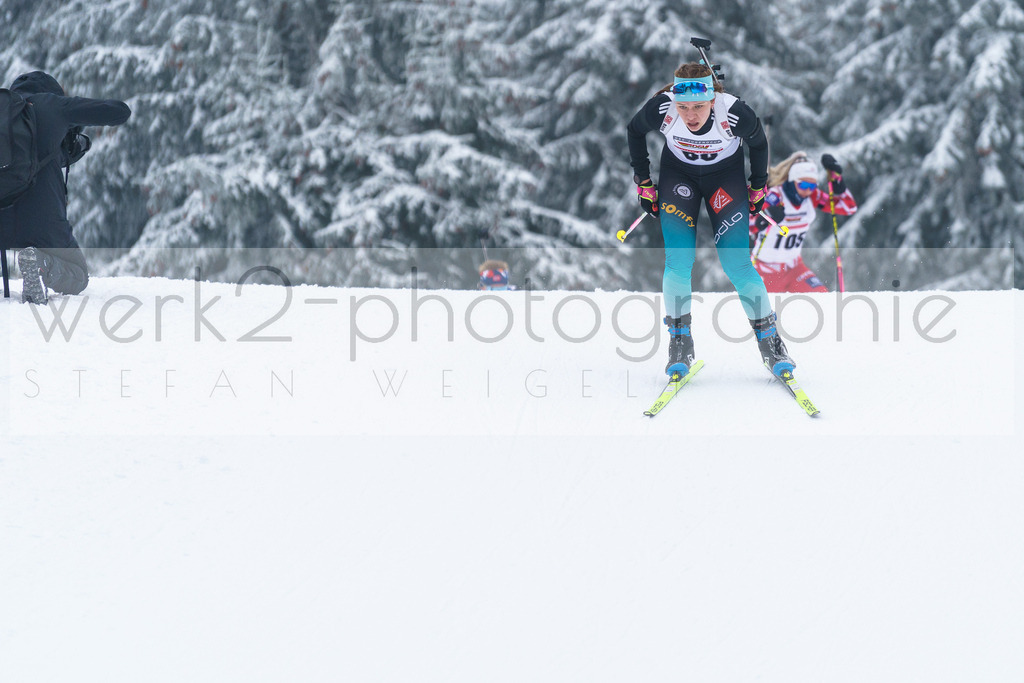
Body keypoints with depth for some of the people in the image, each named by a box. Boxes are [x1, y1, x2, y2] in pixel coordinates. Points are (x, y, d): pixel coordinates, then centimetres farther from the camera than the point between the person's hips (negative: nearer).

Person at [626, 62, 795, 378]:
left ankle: (769, 340, 2)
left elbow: (759, 142, -8)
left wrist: (758, 187, 2)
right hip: (678, 174, 1)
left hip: (726, 175, -1)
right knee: (678, 259, -13)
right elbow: (634, 131, -5)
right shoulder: (661, 108, -30)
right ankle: (680, 345, -1)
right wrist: (643, 182, 0)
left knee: (736, 262, -11)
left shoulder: (735, 113, -33)